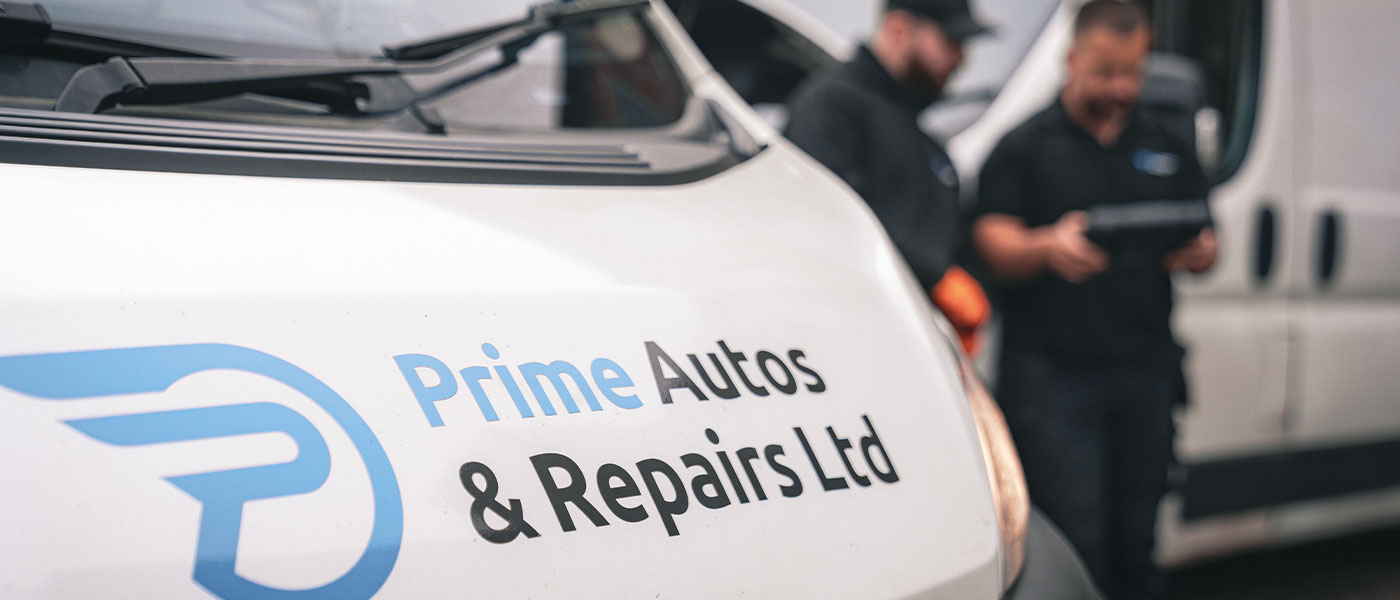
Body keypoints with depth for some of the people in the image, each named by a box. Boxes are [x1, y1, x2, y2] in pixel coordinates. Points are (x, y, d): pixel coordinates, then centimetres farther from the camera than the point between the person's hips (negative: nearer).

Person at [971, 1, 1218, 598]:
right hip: (1053, 375, -4)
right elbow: (994, 245, -4)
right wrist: (1049, 246, -26)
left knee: (1136, 543, 8)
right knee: (1075, 546, -9)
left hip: (1147, 371, 4)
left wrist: (1199, 252, -8)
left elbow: (1206, 244, 16)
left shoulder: (1169, 150, 18)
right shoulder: (1024, 147, 5)